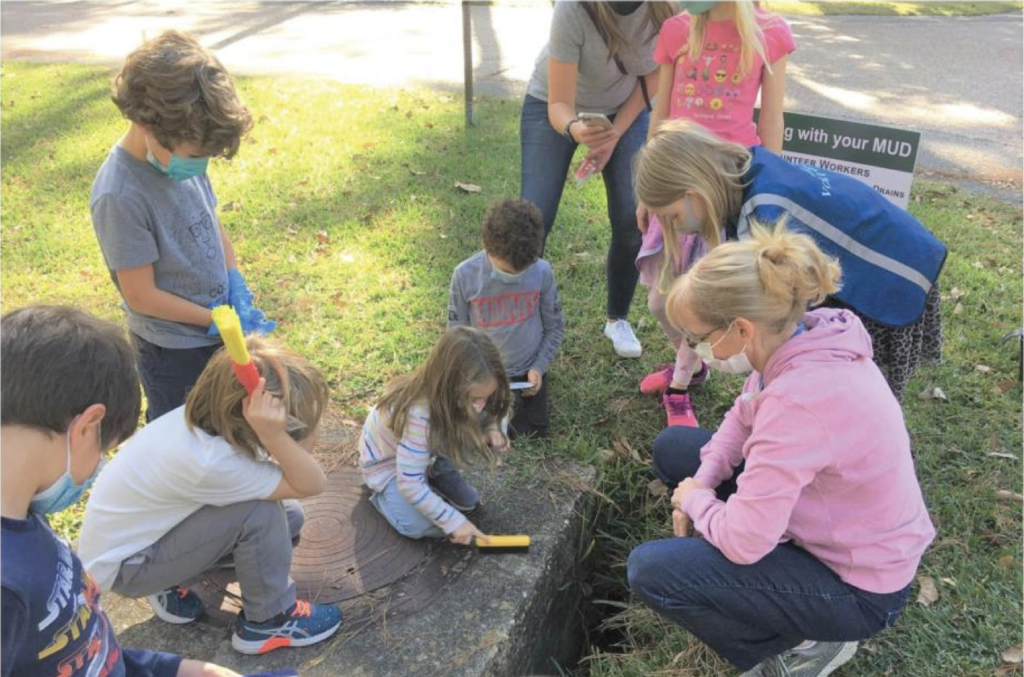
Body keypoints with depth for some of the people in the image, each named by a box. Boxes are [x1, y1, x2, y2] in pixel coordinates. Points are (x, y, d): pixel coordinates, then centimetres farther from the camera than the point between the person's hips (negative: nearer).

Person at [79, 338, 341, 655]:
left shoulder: (208, 414, -16)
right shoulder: (207, 461, -37)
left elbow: (306, 447, -14)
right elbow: (311, 485, -32)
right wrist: (273, 435, -46)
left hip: (148, 530, 8)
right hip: (122, 566, -8)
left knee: (289, 516, 0)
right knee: (260, 511, -27)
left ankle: (174, 582, 13)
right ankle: (268, 620, -3)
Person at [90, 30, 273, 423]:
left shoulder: (181, 155, -8)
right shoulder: (120, 195, -29)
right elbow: (142, 296, -23)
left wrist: (237, 293, -9)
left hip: (217, 328, 7)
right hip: (174, 350, -7)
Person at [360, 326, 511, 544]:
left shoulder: (457, 396, -25)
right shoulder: (419, 415, -43)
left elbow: (488, 413, -1)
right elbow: (410, 484, -37)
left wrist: (492, 430, -24)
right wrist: (454, 521, -33)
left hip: (431, 451, 5)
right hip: (388, 460, -5)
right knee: (420, 526, -24)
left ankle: (440, 472, 7)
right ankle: (382, 492, 5)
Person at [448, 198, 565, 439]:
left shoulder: (542, 272, -20)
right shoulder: (465, 275, -23)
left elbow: (554, 327, -5)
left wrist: (540, 366, -13)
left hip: (529, 368, 1)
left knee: (535, 432, 12)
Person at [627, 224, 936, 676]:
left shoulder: (799, 401, -37)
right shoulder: (802, 338, -11)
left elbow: (742, 541, -31)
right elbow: (744, 415, 8)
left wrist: (694, 500, -10)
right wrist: (703, 483, -5)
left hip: (857, 586, -9)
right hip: (827, 521, 9)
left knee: (650, 571, -17)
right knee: (672, 448, 10)